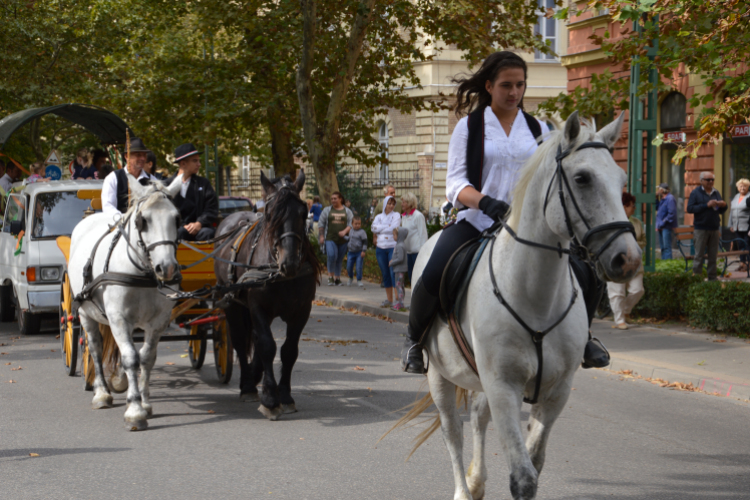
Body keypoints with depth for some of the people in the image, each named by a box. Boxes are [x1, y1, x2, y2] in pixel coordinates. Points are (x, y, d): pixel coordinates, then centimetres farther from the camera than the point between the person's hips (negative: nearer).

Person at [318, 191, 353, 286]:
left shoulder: (347, 211, 10)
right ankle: (330, 276, -6)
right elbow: (321, 224, 11)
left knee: (340, 259, 4)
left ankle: (337, 278, 15)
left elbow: (351, 224, 4)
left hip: (342, 239, 1)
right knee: (331, 256, -20)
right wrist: (321, 236, 2)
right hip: (330, 238, -1)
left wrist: (345, 231, -14)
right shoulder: (327, 210, 9)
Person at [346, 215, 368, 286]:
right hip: (351, 252, 5)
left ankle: (359, 281, 6)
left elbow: (365, 242, -9)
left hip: (359, 253, -5)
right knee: (349, 267, 6)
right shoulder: (350, 231, 11)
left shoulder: (362, 232, -7)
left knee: (359, 267, -7)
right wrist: (347, 248, 27)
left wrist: (364, 251, -17)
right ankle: (351, 278, 31)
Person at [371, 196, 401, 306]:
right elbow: (373, 227, -2)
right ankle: (389, 300, 14)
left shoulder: (396, 215, 4)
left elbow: (393, 228, -11)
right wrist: (387, 227, -8)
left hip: (393, 247, -5)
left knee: (393, 273, -14)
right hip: (380, 248, 5)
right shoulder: (379, 217, 15)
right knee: (385, 274, 8)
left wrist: (380, 230, -3)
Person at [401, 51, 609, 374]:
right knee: (434, 275, -29)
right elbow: (455, 184, -4)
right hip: (478, 220, -3)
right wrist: (484, 202, -25)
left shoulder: (537, 129, 14)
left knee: (586, 273, -15)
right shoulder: (469, 127, 4)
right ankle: (414, 338, 2)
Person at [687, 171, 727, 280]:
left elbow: (721, 211, 19)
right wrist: (706, 205, -17)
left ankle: (712, 278, 13)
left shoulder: (716, 193, 14)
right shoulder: (696, 193, 0)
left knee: (713, 256, 7)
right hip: (701, 229, -5)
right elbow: (690, 208, -12)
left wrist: (723, 206, -5)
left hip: (714, 229, 5)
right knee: (699, 255, -5)